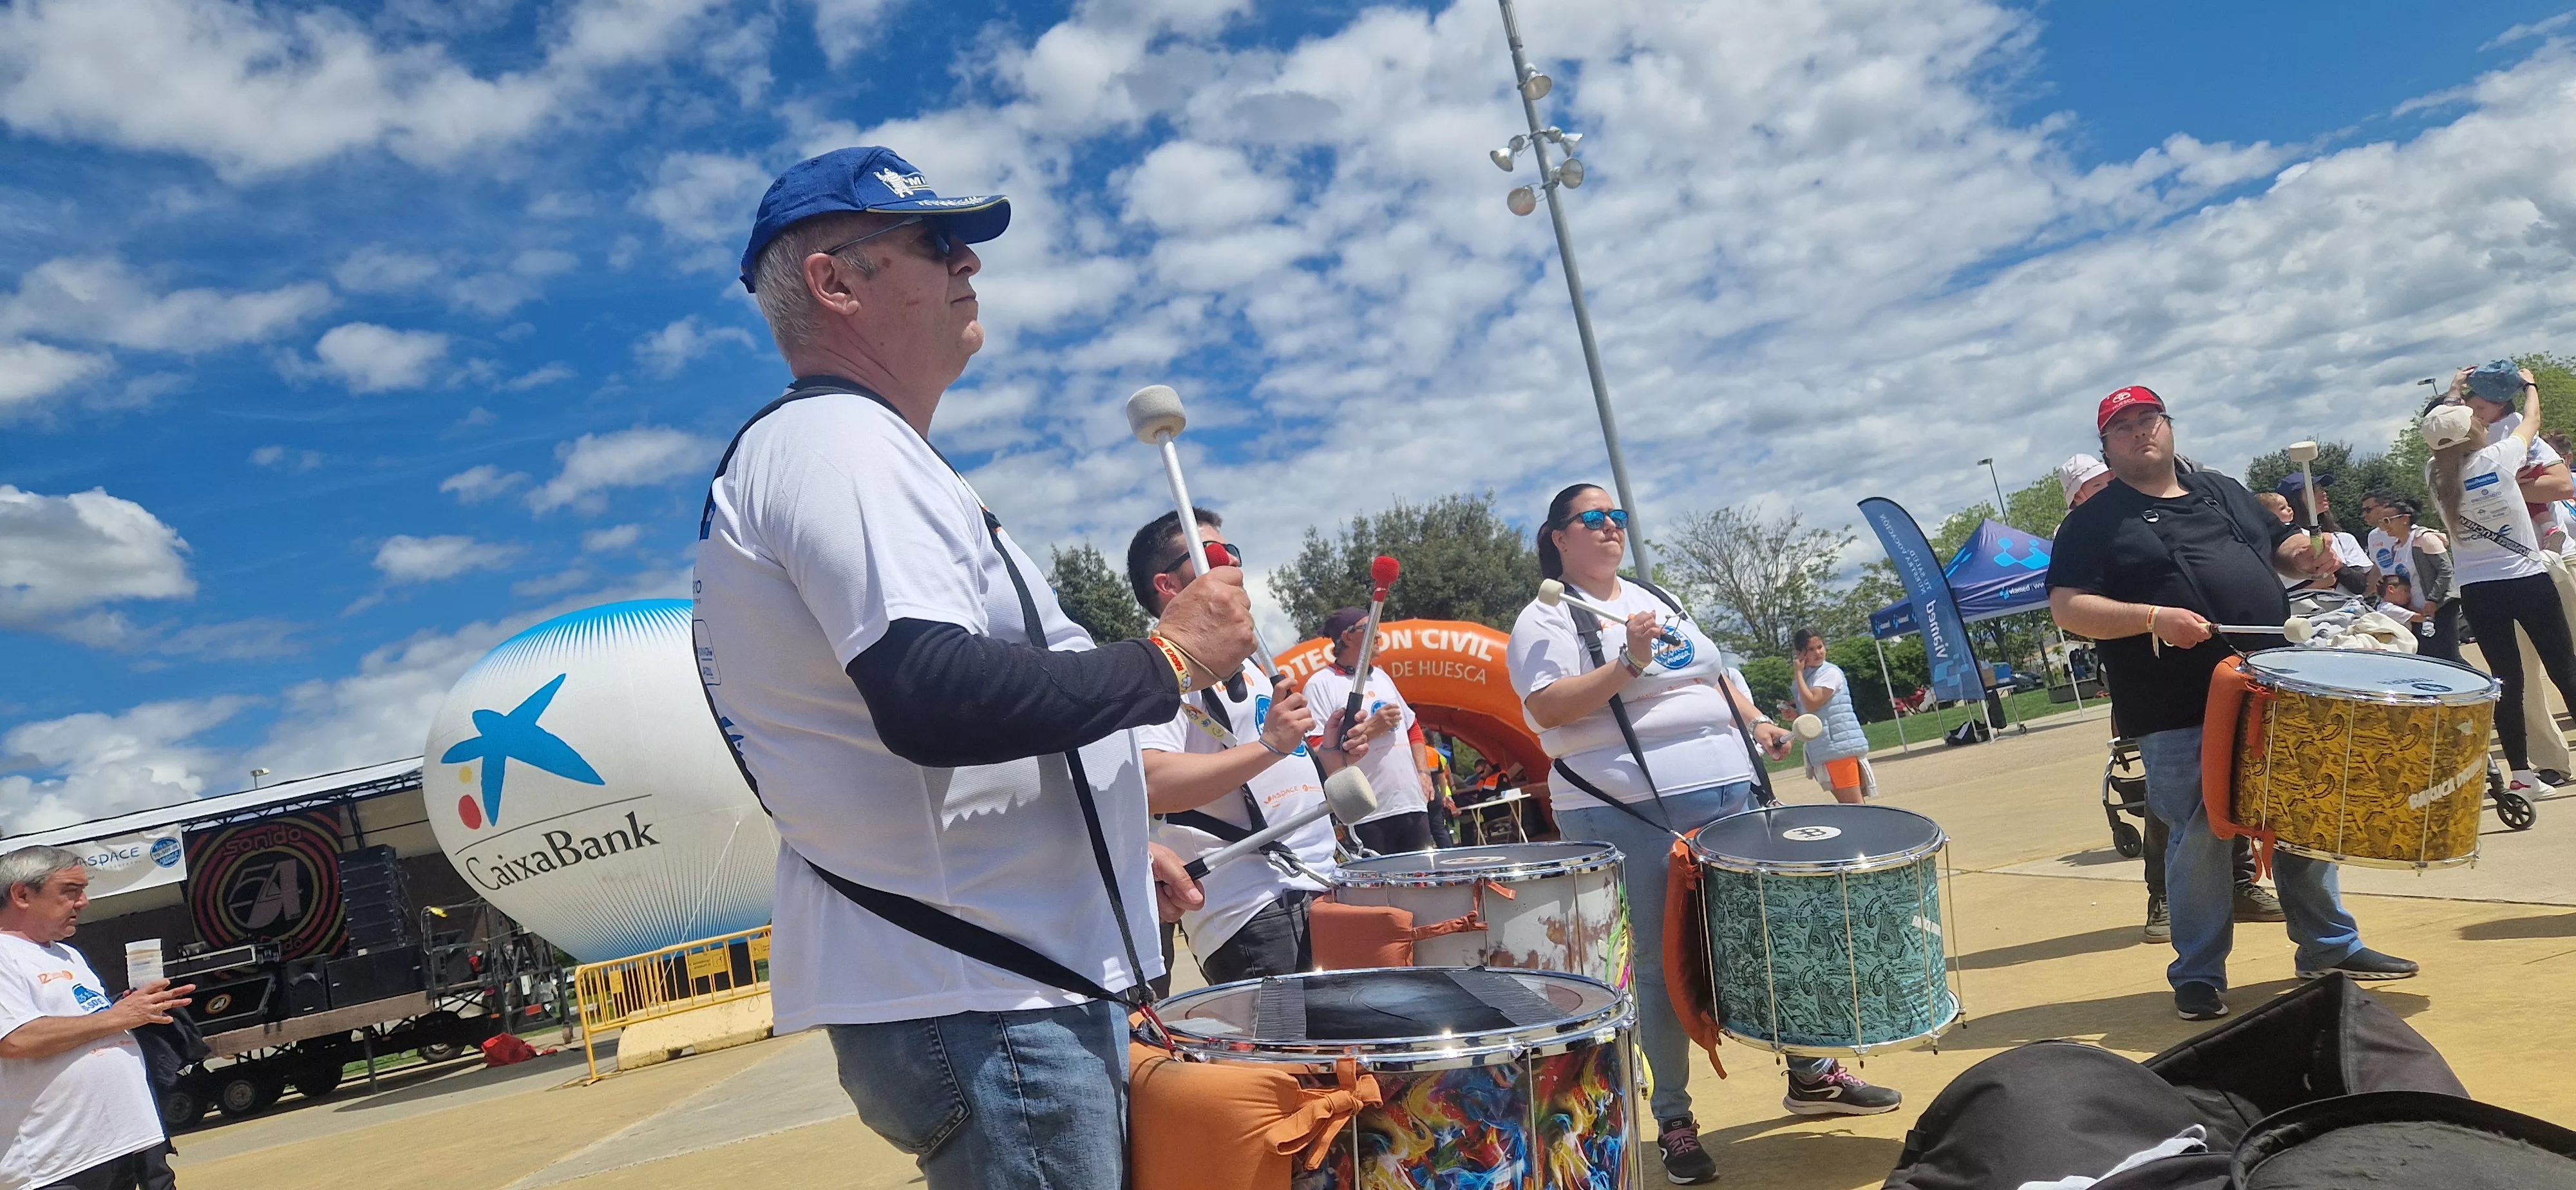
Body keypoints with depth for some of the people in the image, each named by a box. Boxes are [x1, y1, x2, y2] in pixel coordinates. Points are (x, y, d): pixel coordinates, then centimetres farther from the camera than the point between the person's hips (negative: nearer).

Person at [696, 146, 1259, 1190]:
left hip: (1021, 979, 10)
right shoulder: (836, 441, -14)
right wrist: (1169, 660, -17)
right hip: (976, 1006, -10)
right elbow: (935, 700, -30)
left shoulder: (846, 448, 20)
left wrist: (1114, 850, 22)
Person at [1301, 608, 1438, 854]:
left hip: (1413, 806, 7)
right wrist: (1370, 728, -15)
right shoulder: (1322, 684, -6)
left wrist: (1422, 773, 12)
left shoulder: (1380, 676, 18)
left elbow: (1413, 728, 26)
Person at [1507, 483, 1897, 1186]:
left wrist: (1756, 723, 9)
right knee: (1664, 962, -2)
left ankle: (1810, 1074, 31)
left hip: (1729, 795, 7)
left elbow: (1714, 675, 25)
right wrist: (1628, 662, -22)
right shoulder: (1547, 619, -4)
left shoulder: (1659, 599, 19)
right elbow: (1548, 709, -17)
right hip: (1632, 816, -7)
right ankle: (1673, 1121, 12)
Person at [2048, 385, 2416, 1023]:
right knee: (2199, 836, -2)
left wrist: (2308, 554, 2)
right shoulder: (2093, 523, -3)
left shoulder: (2223, 490, 16)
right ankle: (2198, 975, 12)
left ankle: (2330, 946, 31)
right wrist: (2152, 618, -24)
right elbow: (2068, 608, -11)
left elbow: (2280, 545, 26)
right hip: (2180, 714, -6)